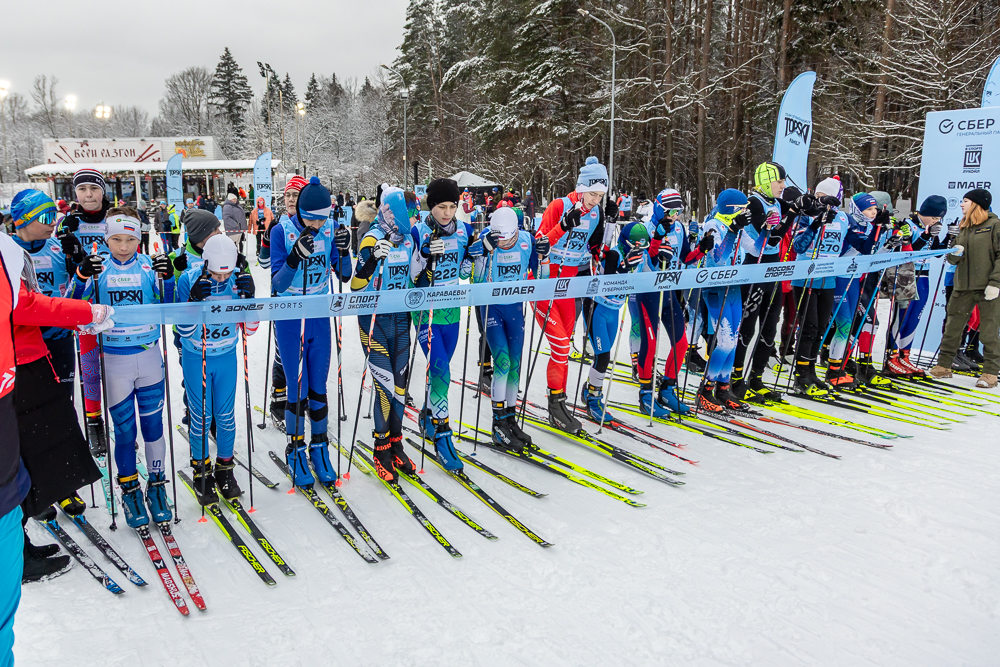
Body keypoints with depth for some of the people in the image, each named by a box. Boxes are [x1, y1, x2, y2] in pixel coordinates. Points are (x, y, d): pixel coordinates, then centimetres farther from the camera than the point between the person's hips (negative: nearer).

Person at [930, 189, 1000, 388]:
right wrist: (954, 254, -5)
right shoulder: (963, 228, 16)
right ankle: (944, 365, 18)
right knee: (953, 326, 8)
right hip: (963, 286, 6)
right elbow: (953, 258, 20)